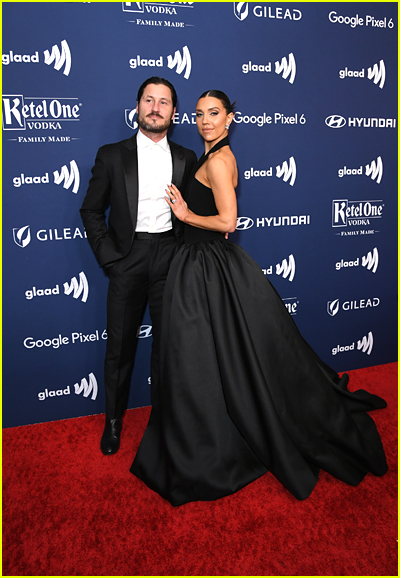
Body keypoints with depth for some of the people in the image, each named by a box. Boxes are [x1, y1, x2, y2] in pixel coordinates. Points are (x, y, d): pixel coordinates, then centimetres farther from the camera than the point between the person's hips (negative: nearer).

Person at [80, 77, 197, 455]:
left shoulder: (186, 159, 9)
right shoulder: (112, 155, 3)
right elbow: (91, 210, 4)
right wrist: (108, 255, -5)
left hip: (170, 257, 2)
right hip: (127, 258, -1)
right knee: (120, 346, 8)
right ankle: (113, 420, 28)